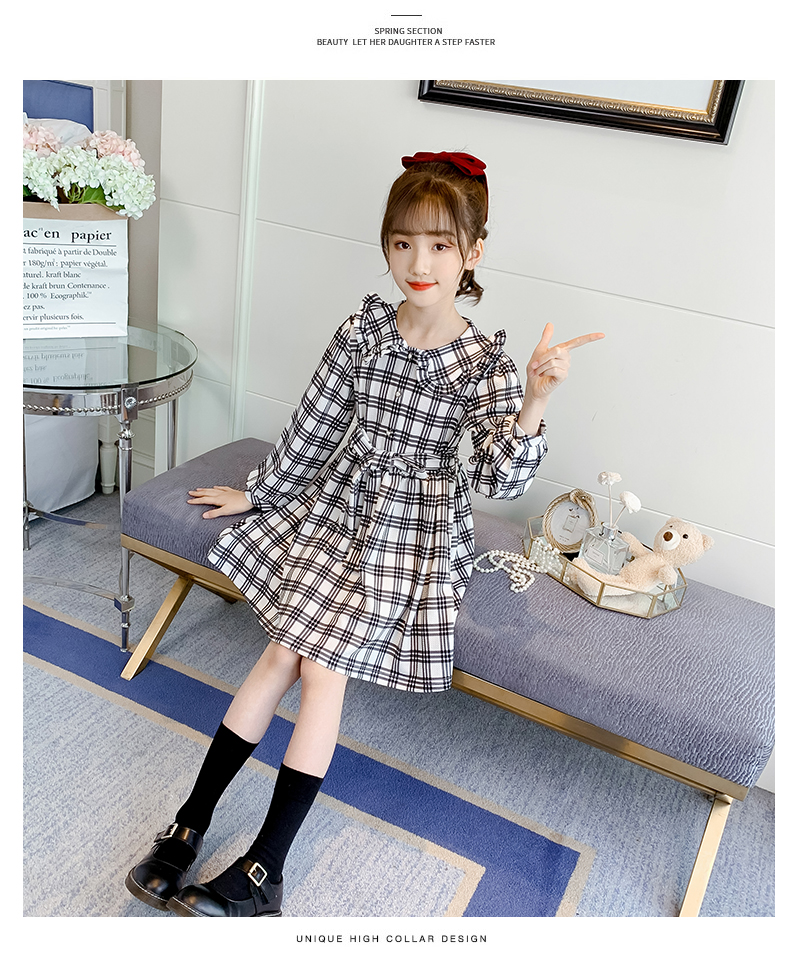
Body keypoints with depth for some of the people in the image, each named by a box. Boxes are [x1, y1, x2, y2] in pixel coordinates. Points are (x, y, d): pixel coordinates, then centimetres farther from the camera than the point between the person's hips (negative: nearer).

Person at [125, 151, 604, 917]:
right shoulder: (363, 330, -3)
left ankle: (262, 870, 2)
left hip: (413, 535, -3)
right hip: (335, 507, 3)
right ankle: (188, 824, 6)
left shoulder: (487, 364, -11)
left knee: (322, 668, -9)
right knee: (283, 656, -5)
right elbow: (312, 426, 7)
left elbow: (498, 479, -18)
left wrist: (535, 403, -34)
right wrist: (258, 493, 15)